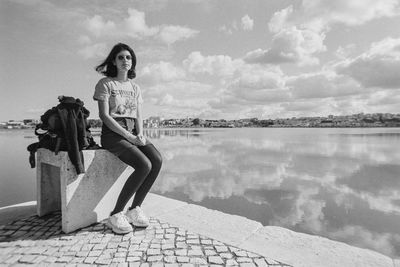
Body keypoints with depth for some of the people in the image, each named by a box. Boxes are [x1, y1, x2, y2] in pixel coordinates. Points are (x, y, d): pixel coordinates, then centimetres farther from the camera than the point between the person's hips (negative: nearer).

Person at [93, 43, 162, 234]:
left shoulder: (135, 88, 18)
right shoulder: (105, 83, 1)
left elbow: (138, 116, 11)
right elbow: (104, 116, -9)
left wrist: (140, 134, -10)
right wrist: (129, 136, -18)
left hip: (133, 132, 5)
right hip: (112, 133, -5)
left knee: (157, 160, -23)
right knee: (144, 165, -28)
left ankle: (135, 209, -9)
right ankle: (115, 215, -12)